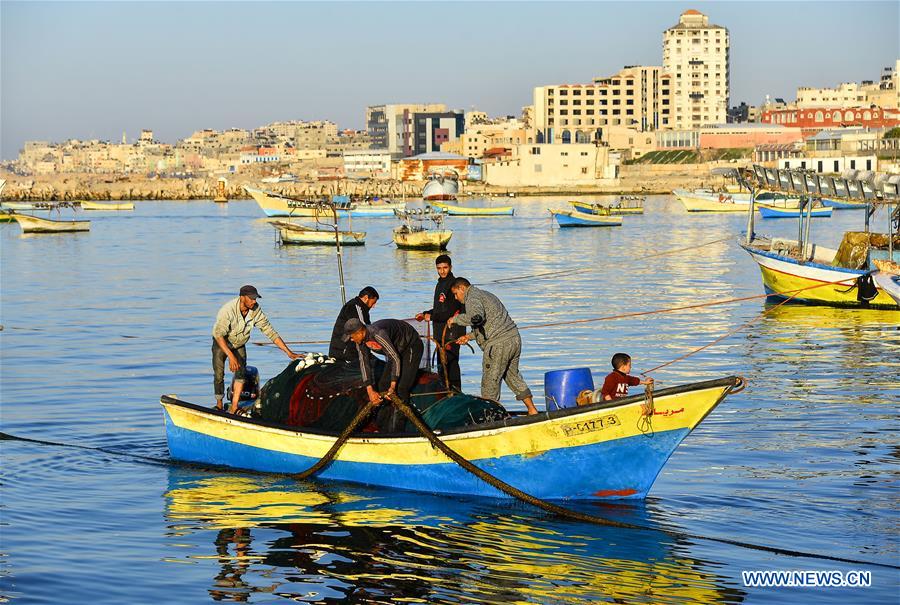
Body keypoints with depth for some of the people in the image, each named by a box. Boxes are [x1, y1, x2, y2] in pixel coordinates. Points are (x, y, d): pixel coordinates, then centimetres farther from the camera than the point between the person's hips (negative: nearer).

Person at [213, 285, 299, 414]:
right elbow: (218, 334, -37)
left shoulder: (256, 311, -20)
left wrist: (288, 352, -18)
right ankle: (219, 403, 16)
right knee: (219, 375, -8)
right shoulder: (228, 310, -34)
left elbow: (269, 331, -14)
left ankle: (234, 408, -14)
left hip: (239, 345, 3)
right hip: (222, 345, -3)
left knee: (241, 371, -15)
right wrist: (230, 356, -46)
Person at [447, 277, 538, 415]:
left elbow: (476, 317, -25)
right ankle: (532, 410, 22)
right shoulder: (485, 295, 27)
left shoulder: (473, 297, -5)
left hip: (498, 344, -10)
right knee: (513, 376, 20)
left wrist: (456, 319, -11)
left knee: (490, 381, 0)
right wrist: (470, 336, 21)